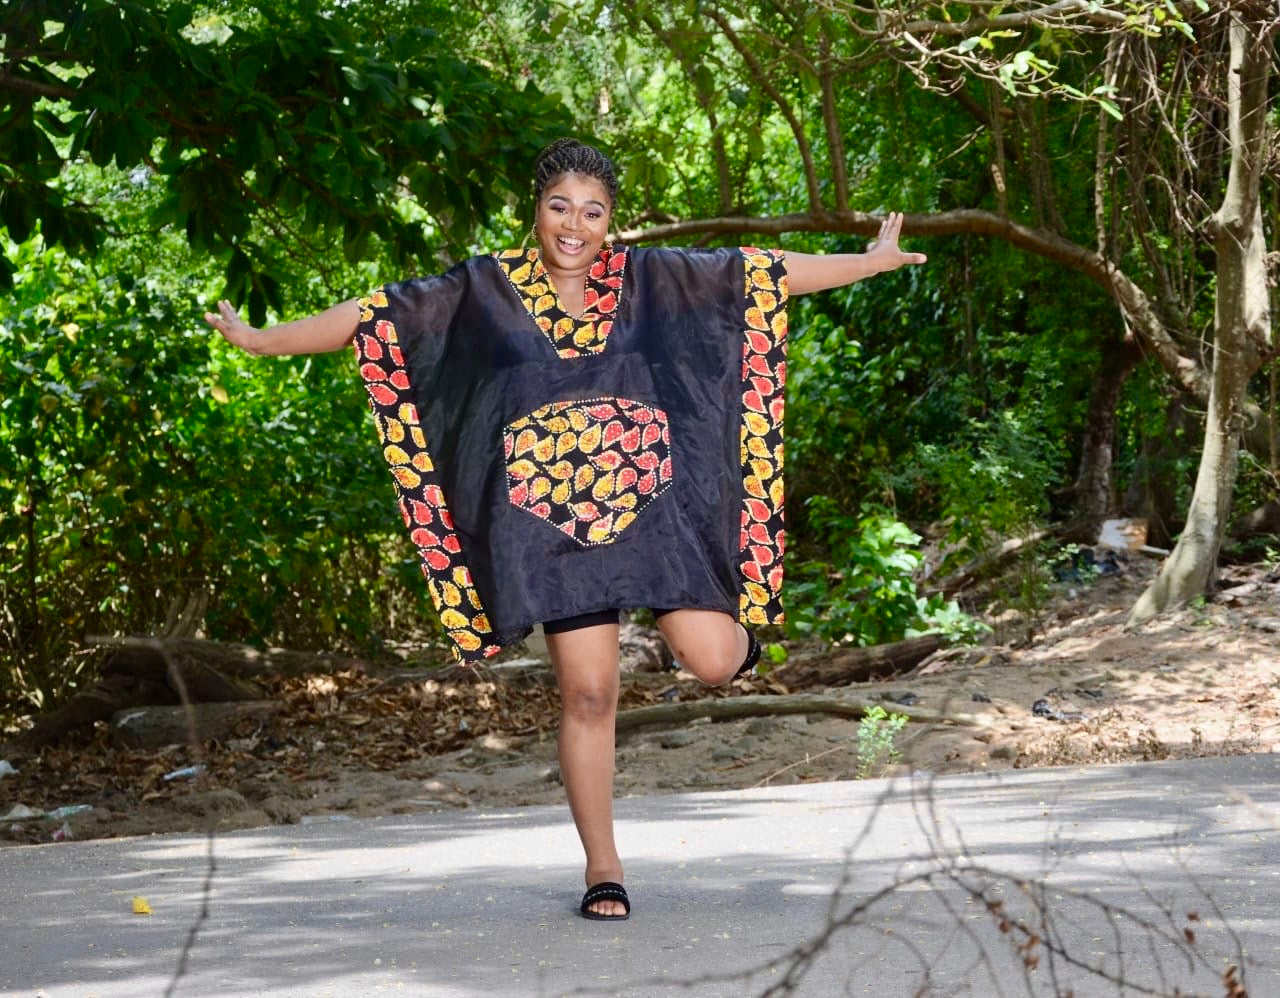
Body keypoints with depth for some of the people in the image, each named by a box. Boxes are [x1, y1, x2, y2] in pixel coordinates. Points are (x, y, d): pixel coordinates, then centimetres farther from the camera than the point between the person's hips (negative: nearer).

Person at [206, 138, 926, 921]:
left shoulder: (649, 278, 2)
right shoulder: (484, 291, 0)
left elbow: (764, 272, 6)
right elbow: (373, 317, 1)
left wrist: (870, 263, 8)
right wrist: (261, 340, 1)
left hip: (654, 505, 1)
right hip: (554, 522, -1)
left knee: (715, 662, -8)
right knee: (588, 693, -1)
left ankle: (735, 621, 31)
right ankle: (604, 867, 13)